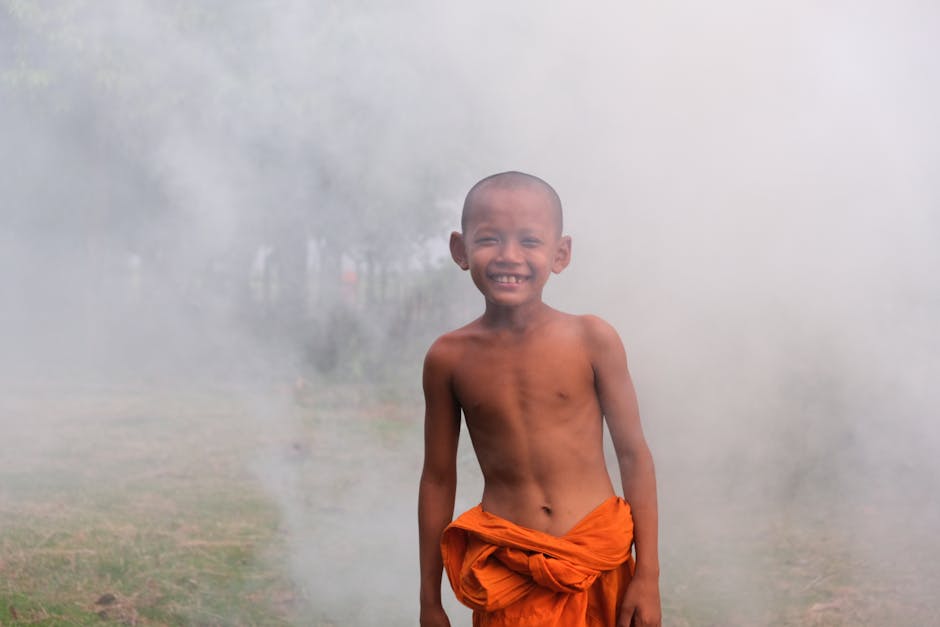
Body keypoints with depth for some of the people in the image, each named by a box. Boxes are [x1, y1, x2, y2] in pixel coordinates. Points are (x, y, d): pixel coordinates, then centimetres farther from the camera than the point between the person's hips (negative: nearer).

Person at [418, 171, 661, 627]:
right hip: (505, 569, 1)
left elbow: (634, 455, -1)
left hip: (597, 563, 0)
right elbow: (438, 478, 6)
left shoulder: (592, 340, -6)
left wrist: (647, 577, -3)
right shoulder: (449, 358, -2)